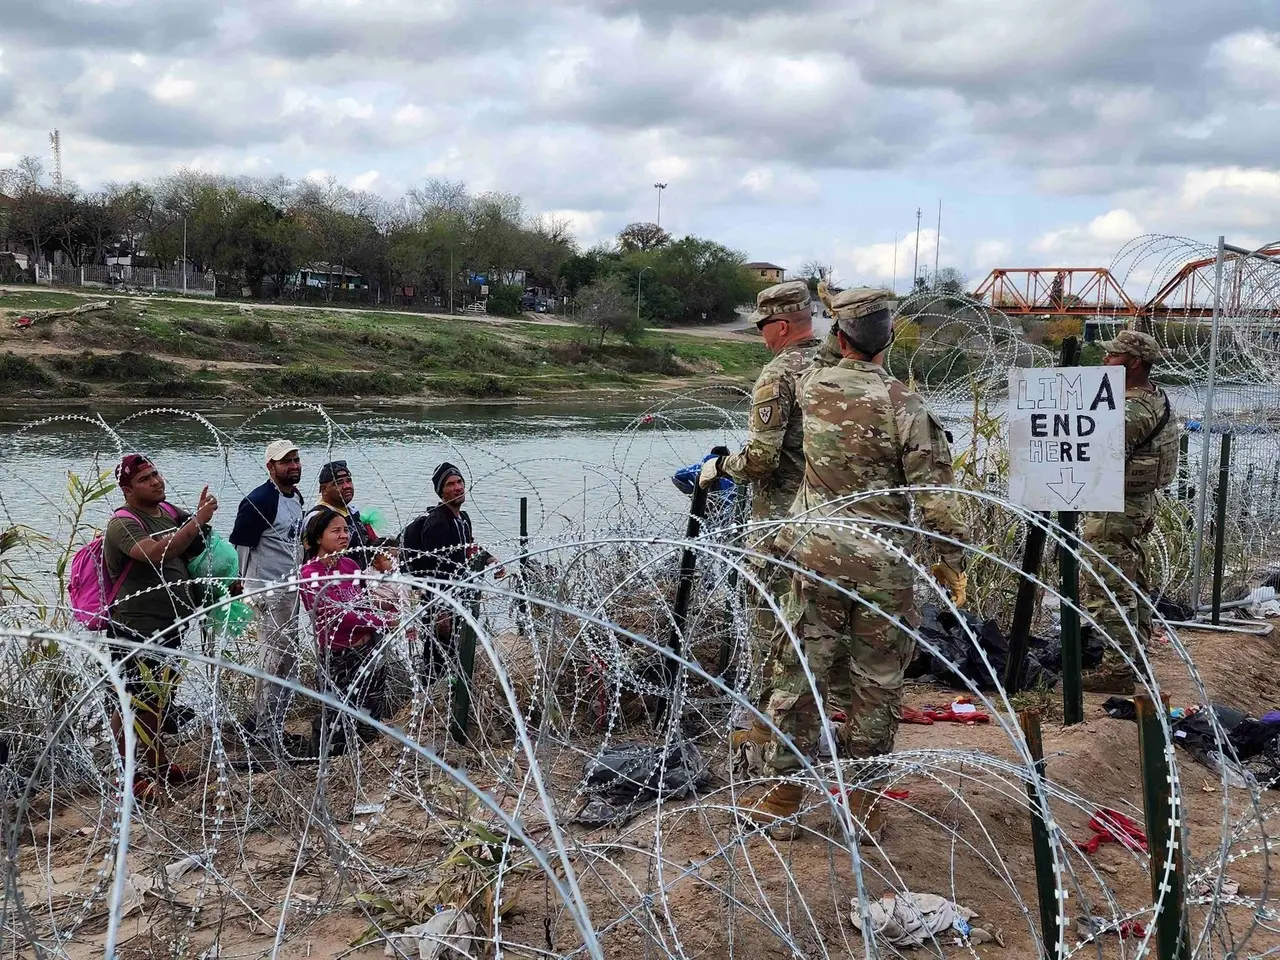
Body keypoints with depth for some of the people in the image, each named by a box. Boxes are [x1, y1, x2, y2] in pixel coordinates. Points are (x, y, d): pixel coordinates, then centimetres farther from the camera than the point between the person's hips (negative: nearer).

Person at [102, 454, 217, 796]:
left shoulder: (169, 511, 8)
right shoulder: (123, 524, -16)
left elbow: (194, 550, 22)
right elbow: (156, 553, -34)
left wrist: (202, 518, 3)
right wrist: (197, 521, -34)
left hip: (168, 624, 8)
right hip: (135, 627, -8)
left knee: (160, 698, 18)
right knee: (136, 701, -5)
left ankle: (158, 766, 30)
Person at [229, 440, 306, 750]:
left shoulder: (296, 497, 12)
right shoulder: (259, 501, -16)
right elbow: (239, 544, -15)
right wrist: (239, 583, -14)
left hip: (291, 590, 9)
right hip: (269, 593, -9)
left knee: (286, 661, 14)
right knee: (274, 661, -6)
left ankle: (274, 727, 24)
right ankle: (265, 733, 2)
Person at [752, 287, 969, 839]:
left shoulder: (810, 388, -1)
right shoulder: (904, 407, -11)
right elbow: (936, 495, -11)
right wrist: (951, 558, 1)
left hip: (817, 557, 3)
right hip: (882, 568, -2)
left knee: (801, 675, 9)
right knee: (874, 686, 9)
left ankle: (780, 801, 15)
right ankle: (861, 807, 18)